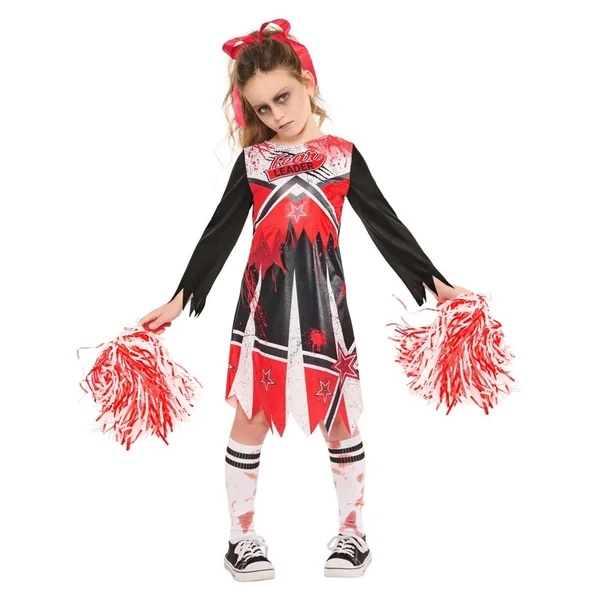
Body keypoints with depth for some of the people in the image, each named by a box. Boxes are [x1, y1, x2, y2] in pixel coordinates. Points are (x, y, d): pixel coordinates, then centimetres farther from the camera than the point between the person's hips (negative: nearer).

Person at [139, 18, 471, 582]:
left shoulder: (342, 155, 2)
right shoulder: (252, 160, 3)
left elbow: (386, 226, 4)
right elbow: (219, 235, 6)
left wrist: (436, 283, 1)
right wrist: (179, 300, 4)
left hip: (322, 304, 0)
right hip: (263, 304, 1)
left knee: (340, 419, 8)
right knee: (251, 418, 6)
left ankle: (352, 529, 24)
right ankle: (242, 534, 20)